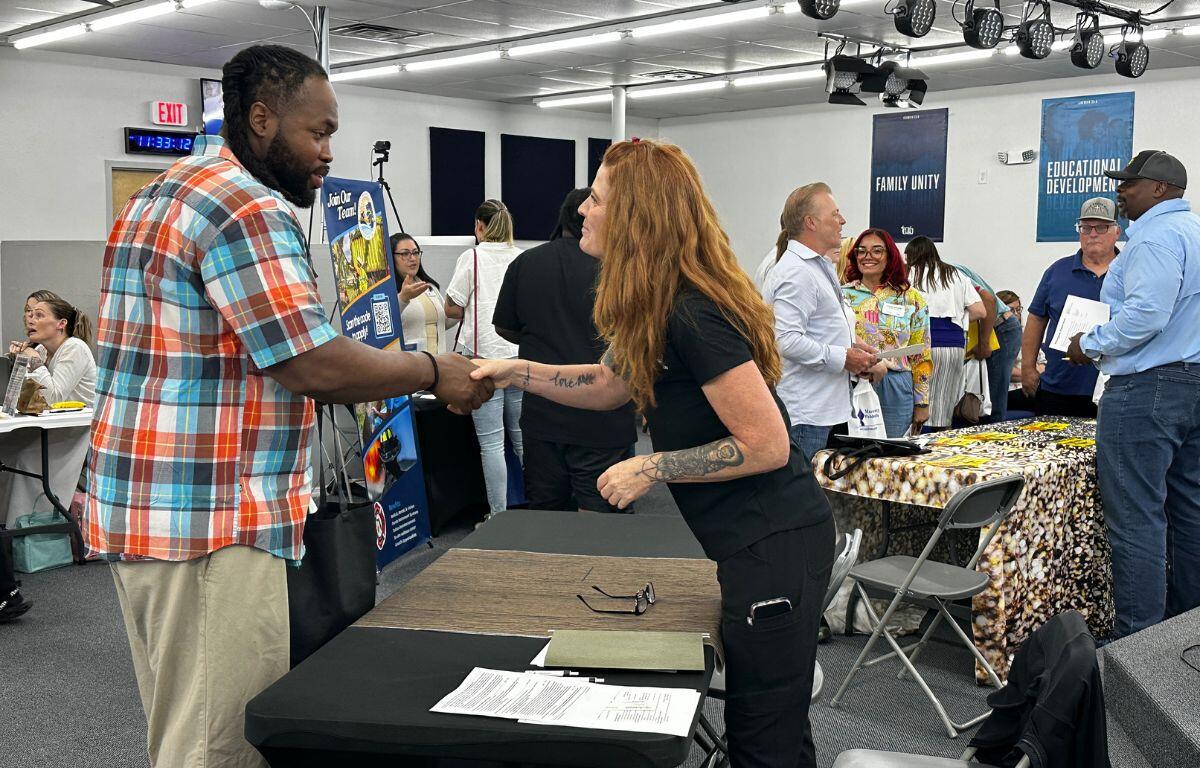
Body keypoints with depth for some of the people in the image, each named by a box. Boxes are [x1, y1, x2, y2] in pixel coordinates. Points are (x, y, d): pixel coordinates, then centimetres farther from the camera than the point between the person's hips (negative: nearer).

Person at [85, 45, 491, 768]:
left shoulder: (163, 195, 18)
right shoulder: (248, 208, -16)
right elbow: (314, 364, -19)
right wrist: (433, 372, -6)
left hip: (140, 509, 11)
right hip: (210, 524, -11)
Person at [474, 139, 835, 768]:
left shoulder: (693, 315, -23)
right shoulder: (660, 307, 8)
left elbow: (767, 446, -23)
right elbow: (610, 384, 23)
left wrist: (651, 469, -16)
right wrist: (515, 372, 13)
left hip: (775, 544, -10)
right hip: (757, 539, 10)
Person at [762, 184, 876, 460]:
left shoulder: (820, 266, 19)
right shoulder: (796, 272, -16)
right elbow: (787, 340, -25)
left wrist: (849, 345, 13)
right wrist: (843, 358, -16)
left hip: (825, 408, 10)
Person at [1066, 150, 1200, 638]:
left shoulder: (1158, 235, -13)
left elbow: (1145, 314, -24)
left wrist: (1091, 345, -10)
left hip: (1147, 388, -11)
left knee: (1136, 519, -7)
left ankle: (1137, 641, -4)